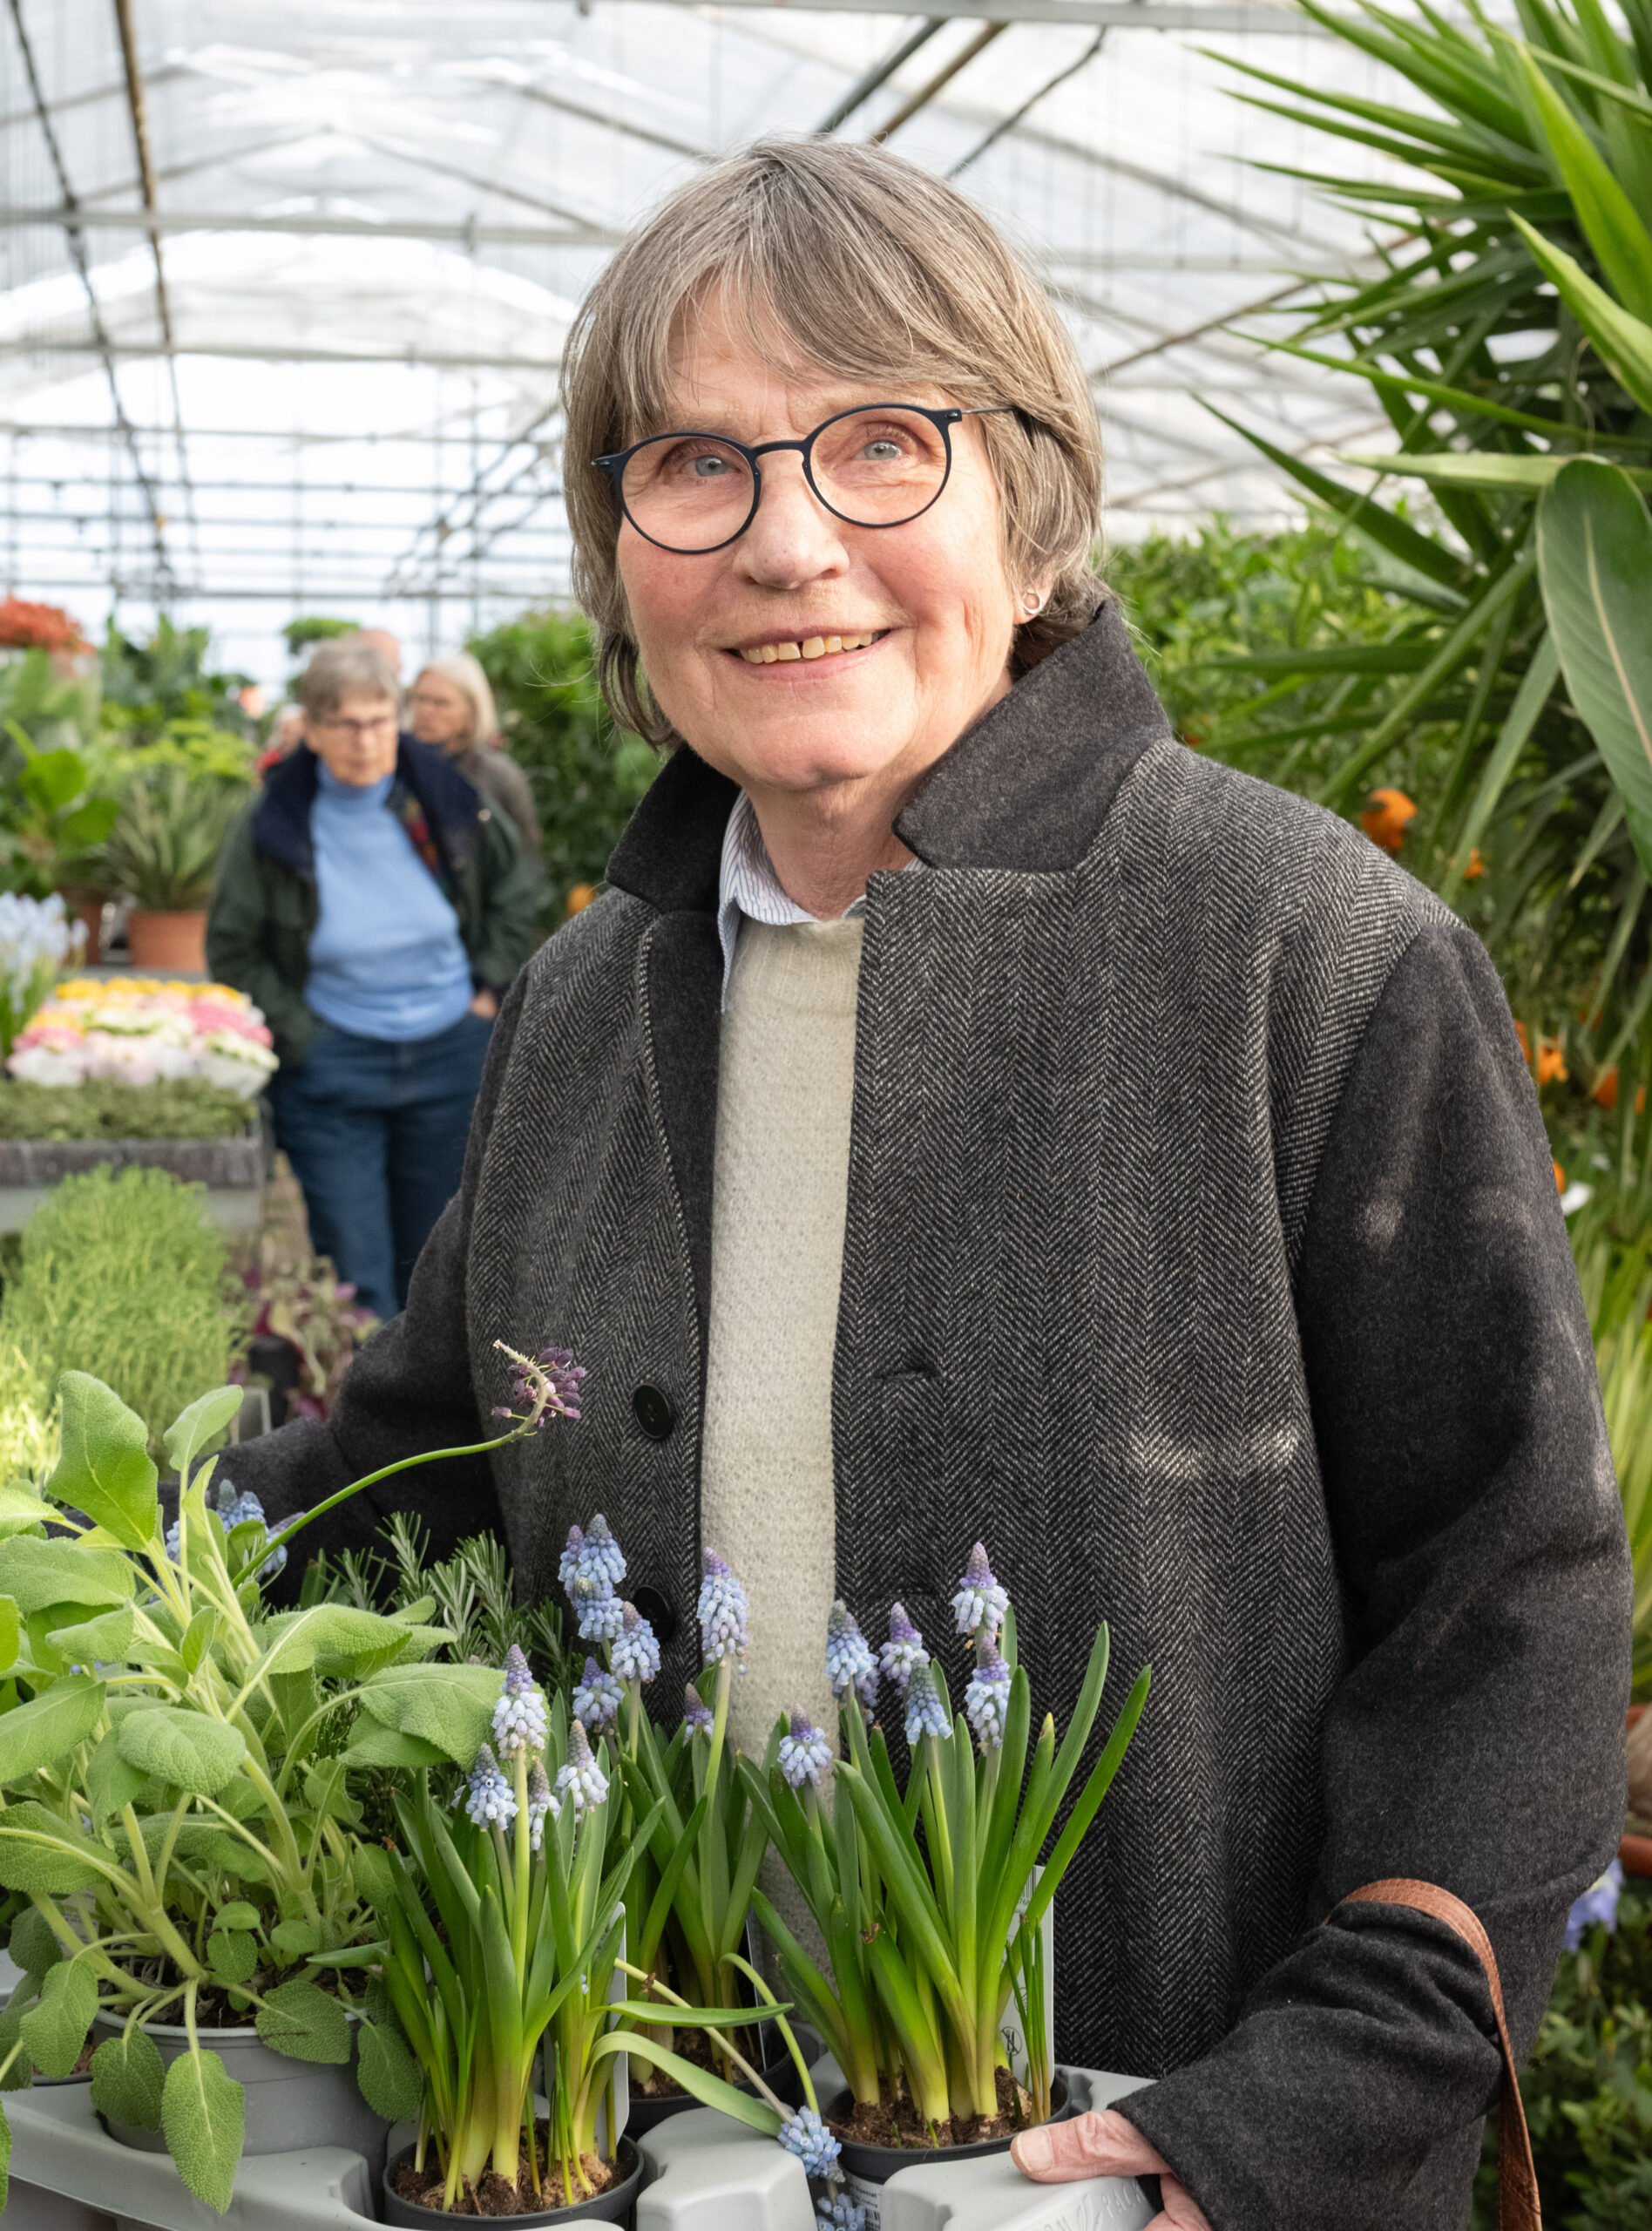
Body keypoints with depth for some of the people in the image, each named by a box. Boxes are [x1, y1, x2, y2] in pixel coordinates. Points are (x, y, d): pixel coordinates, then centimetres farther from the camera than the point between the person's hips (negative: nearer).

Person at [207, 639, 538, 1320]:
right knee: (354, 1274, -4)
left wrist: (492, 985, 6)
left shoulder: (443, 799, -4)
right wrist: (296, 1034, -7)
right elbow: (232, 950, 1)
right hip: (331, 1065, -2)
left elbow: (515, 888, 14)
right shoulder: (273, 826, -9)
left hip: (451, 1055, 2)